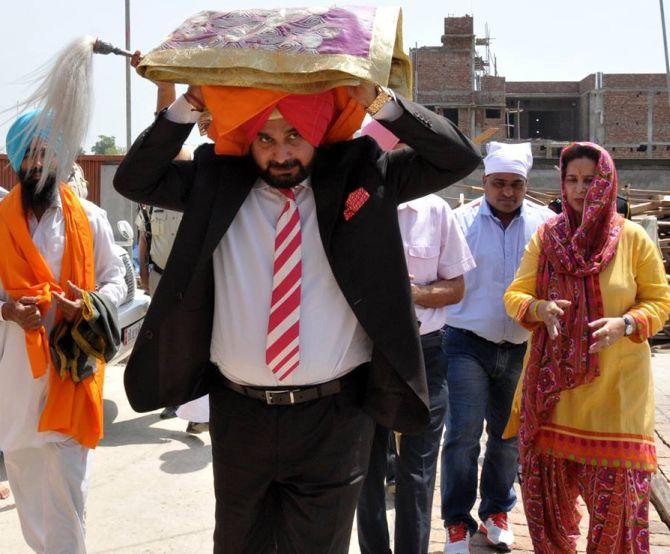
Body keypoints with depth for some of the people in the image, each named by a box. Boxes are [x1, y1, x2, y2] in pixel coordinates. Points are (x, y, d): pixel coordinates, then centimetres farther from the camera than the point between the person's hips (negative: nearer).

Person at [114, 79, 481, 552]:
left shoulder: (360, 177, 0)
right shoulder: (218, 184, 4)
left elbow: (458, 158, -3)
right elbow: (134, 180, 4)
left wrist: (378, 101, -12)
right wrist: (188, 107, -6)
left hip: (332, 417, -2)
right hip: (239, 413, 2)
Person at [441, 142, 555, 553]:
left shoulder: (546, 224, -1)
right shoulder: (462, 221, -5)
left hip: (522, 347, 3)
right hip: (469, 345, -2)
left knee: (509, 435, 15)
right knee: (464, 434, -4)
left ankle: (496, 510, 34)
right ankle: (458, 520, 13)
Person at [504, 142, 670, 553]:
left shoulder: (633, 238, -1)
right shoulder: (546, 237, 5)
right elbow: (515, 295, 6)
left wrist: (625, 325, -17)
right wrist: (540, 308, -16)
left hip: (615, 385, -2)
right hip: (554, 381, 2)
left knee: (615, 488, 1)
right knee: (547, 483, 7)